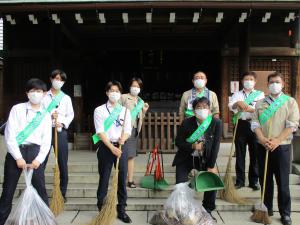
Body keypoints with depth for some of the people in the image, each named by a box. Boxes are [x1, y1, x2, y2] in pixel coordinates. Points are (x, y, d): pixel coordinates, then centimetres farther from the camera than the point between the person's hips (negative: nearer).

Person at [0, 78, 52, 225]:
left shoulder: (46, 115, 9)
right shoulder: (17, 109, 1)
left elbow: (46, 141, 6)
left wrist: (39, 159, -8)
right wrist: (18, 157, -12)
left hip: (34, 152, 2)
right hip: (15, 151, -1)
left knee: (40, 189, 4)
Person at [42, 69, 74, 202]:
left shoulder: (66, 98, 10)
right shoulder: (44, 96, 7)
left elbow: (70, 115, 5)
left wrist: (62, 123, -13)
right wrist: (49, 116, -18)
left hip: (61, 132, 1)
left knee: (63, 164, 3)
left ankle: (62, 193, 13)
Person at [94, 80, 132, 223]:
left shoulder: (125, 110, 8)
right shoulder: (99, 110, -1)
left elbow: (128, 131, 3)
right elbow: (100, 132, -9)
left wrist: (123, 138, -20)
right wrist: (112, 147, -19)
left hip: (121, 147, 3)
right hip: (105, 147, -2)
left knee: (122, 180, 5)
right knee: (104, 179, 4)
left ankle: (121, 210, 16)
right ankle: (101, 210, 17)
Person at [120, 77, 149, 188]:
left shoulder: (140, 101, 18)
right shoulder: (124, 97, 1)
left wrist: (144, 111, 2)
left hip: (135, 130, 6)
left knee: (131, 156, 8)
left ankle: (130, 180, 12)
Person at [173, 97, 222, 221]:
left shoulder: (216, 123, -17)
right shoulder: (187, 123, -18)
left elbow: (215, 146, -14)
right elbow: (178, 142, -8)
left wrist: (211, 166, -15)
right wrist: (192, 146, -25)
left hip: (205, 159, 1)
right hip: (186, 158, -1)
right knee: (180, 185, -9)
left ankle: (207, 211, 15)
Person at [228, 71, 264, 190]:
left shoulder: (260, 94, 8)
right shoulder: (237, 94, 12)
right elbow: (231, 106, -6)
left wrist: (248, 108, -22)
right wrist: (238, 103, -26)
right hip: (240, 125, 1)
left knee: (254, 153, 3)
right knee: (240, 153, 6)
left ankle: (254, 180, 14)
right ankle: (240, 180, 14)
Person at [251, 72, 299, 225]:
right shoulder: (260, 103, 10)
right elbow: (255, 123, 3)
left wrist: (276, 141, -16)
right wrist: (262, 139, -13)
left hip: (282, 147, -3)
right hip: (263, 147, 3)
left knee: (283, 182, 2)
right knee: (265, 179, 10)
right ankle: (267, 208, 23)